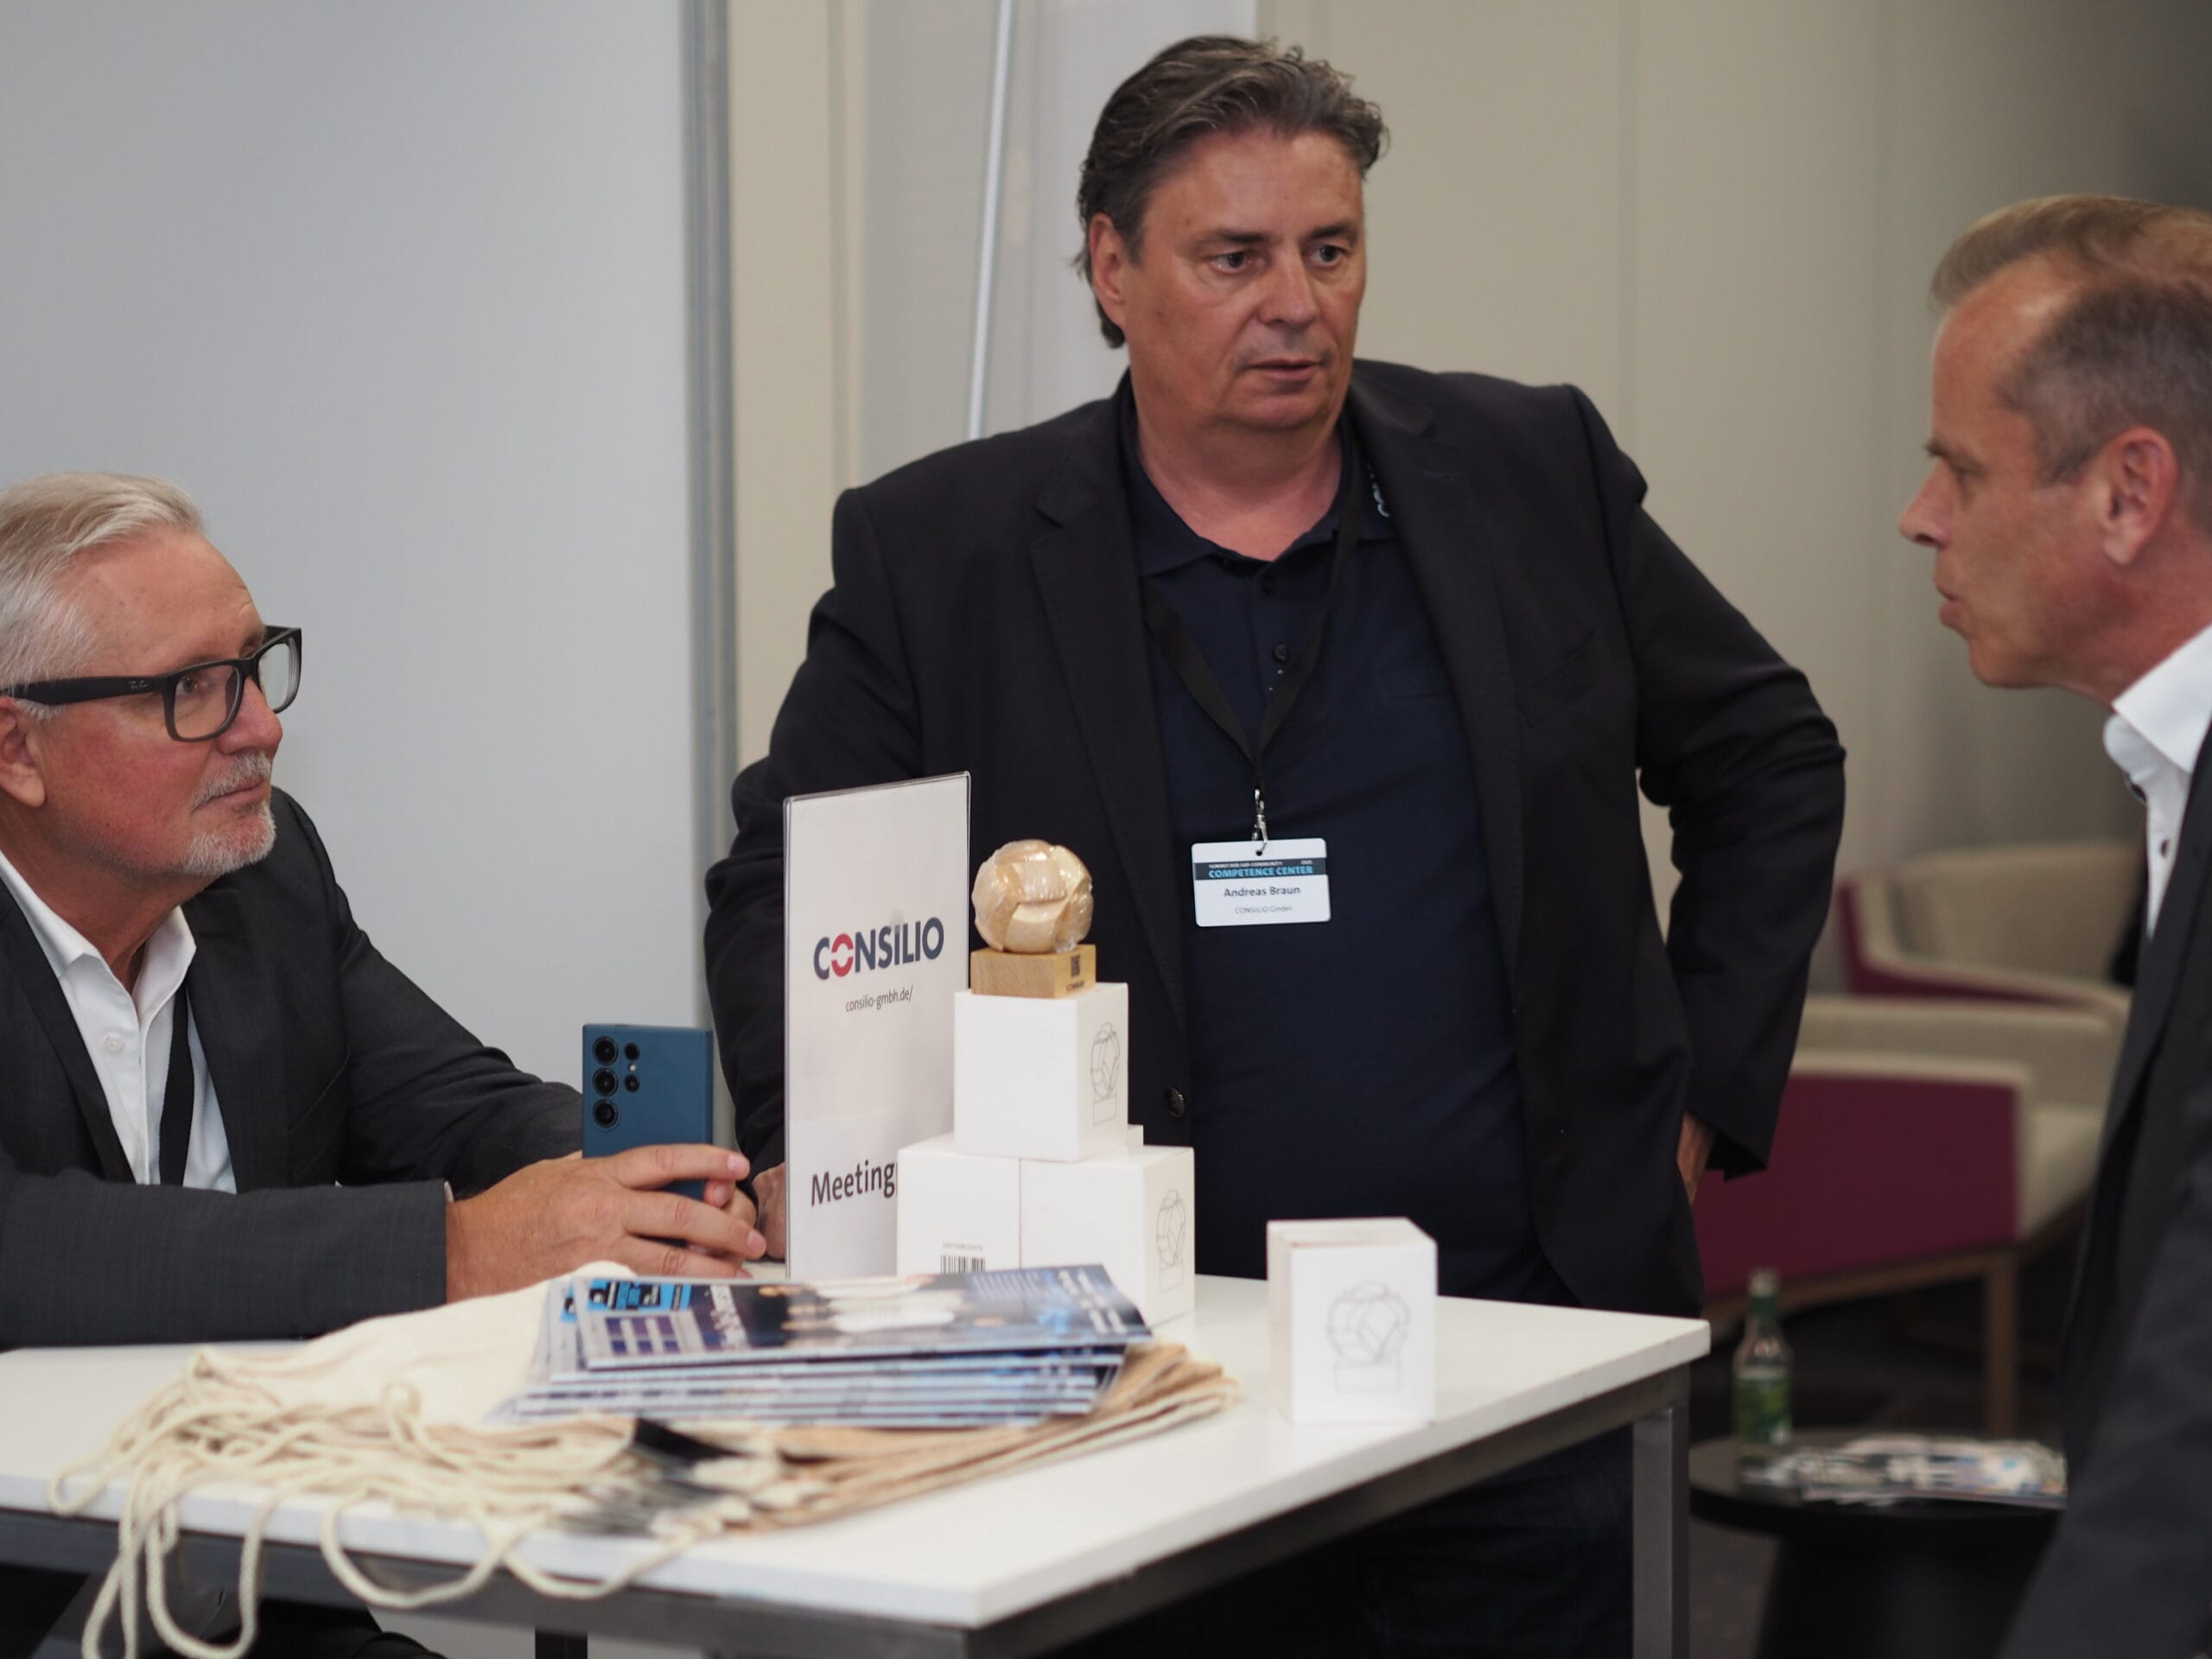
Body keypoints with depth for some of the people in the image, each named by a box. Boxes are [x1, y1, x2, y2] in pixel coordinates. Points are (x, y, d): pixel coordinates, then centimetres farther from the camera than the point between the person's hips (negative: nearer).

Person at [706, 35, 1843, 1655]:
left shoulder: (1531, 475, 5)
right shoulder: (938, 551, 0)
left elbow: (1770, 759, 14)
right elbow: (780, 881, 6)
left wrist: (1697, 1091, 8)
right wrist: (808, 1151, -10)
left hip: (1526, 1339, 1)